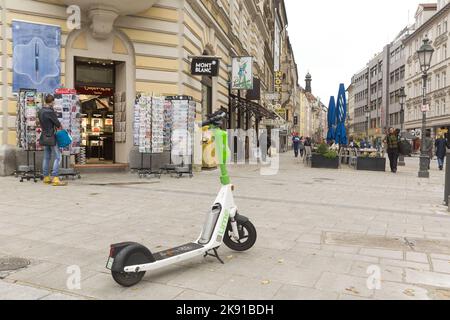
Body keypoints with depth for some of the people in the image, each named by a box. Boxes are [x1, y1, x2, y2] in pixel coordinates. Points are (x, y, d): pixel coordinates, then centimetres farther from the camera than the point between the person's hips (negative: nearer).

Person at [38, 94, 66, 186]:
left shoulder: (40, 112, 9)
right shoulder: (50, 112, -17)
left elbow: (42, 124, 13)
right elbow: (57, 124, -12)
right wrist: (60, 126, 10)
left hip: (44, 137, 9)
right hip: (51, 137, -9)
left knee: (47, 157, 13)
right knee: (58, 157, -6)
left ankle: (46, 178, 18)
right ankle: (55, 179, -12)